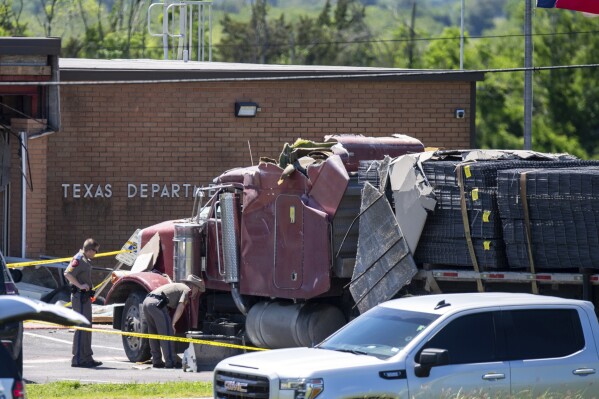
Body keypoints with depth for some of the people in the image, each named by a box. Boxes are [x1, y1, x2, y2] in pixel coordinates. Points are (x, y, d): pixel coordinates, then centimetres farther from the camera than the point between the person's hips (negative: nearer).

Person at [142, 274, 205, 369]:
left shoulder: (177, 286, 33)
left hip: (146, 301, 8)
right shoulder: (187, 290, 8)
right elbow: (180, 307, -5)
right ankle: (170, 362, -4)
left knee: (154, 334, 17)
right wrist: (173, 324, -5)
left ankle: (157, 361, 21)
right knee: (167, 334, -3)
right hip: (157, 304, -8)